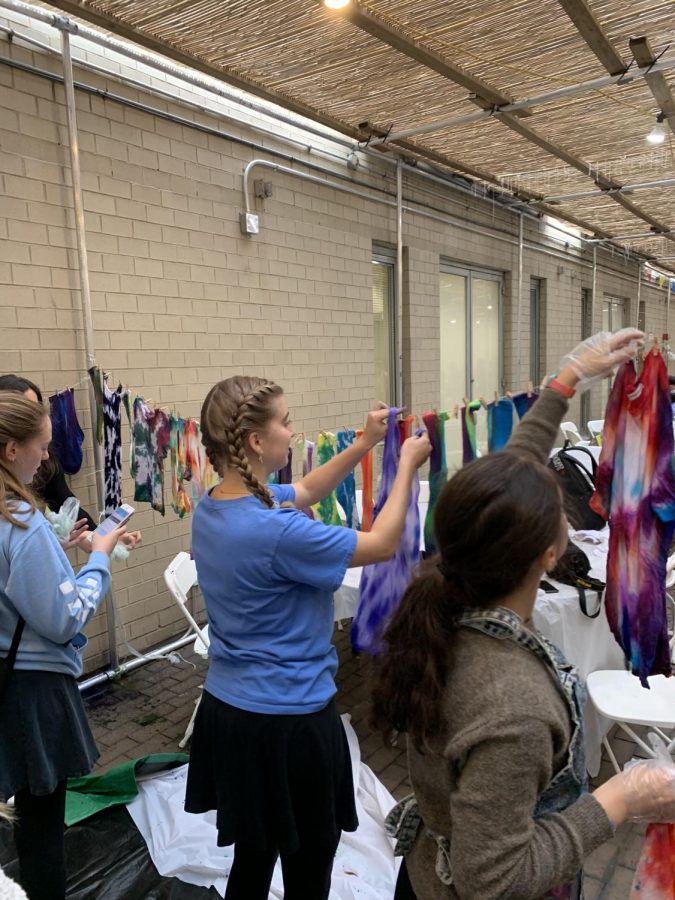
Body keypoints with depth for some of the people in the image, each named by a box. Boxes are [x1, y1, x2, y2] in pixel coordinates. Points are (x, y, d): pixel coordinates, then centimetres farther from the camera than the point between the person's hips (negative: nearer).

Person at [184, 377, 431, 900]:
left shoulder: (211, 509, -2)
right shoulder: (276, 533, -29)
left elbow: (305, 492, 13)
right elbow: (382, 544, -15)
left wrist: (365, 444, 9)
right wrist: (408, 464, -4)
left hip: (228, 711, 8)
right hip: (289, 721, -8)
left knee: (252, 858, 26)